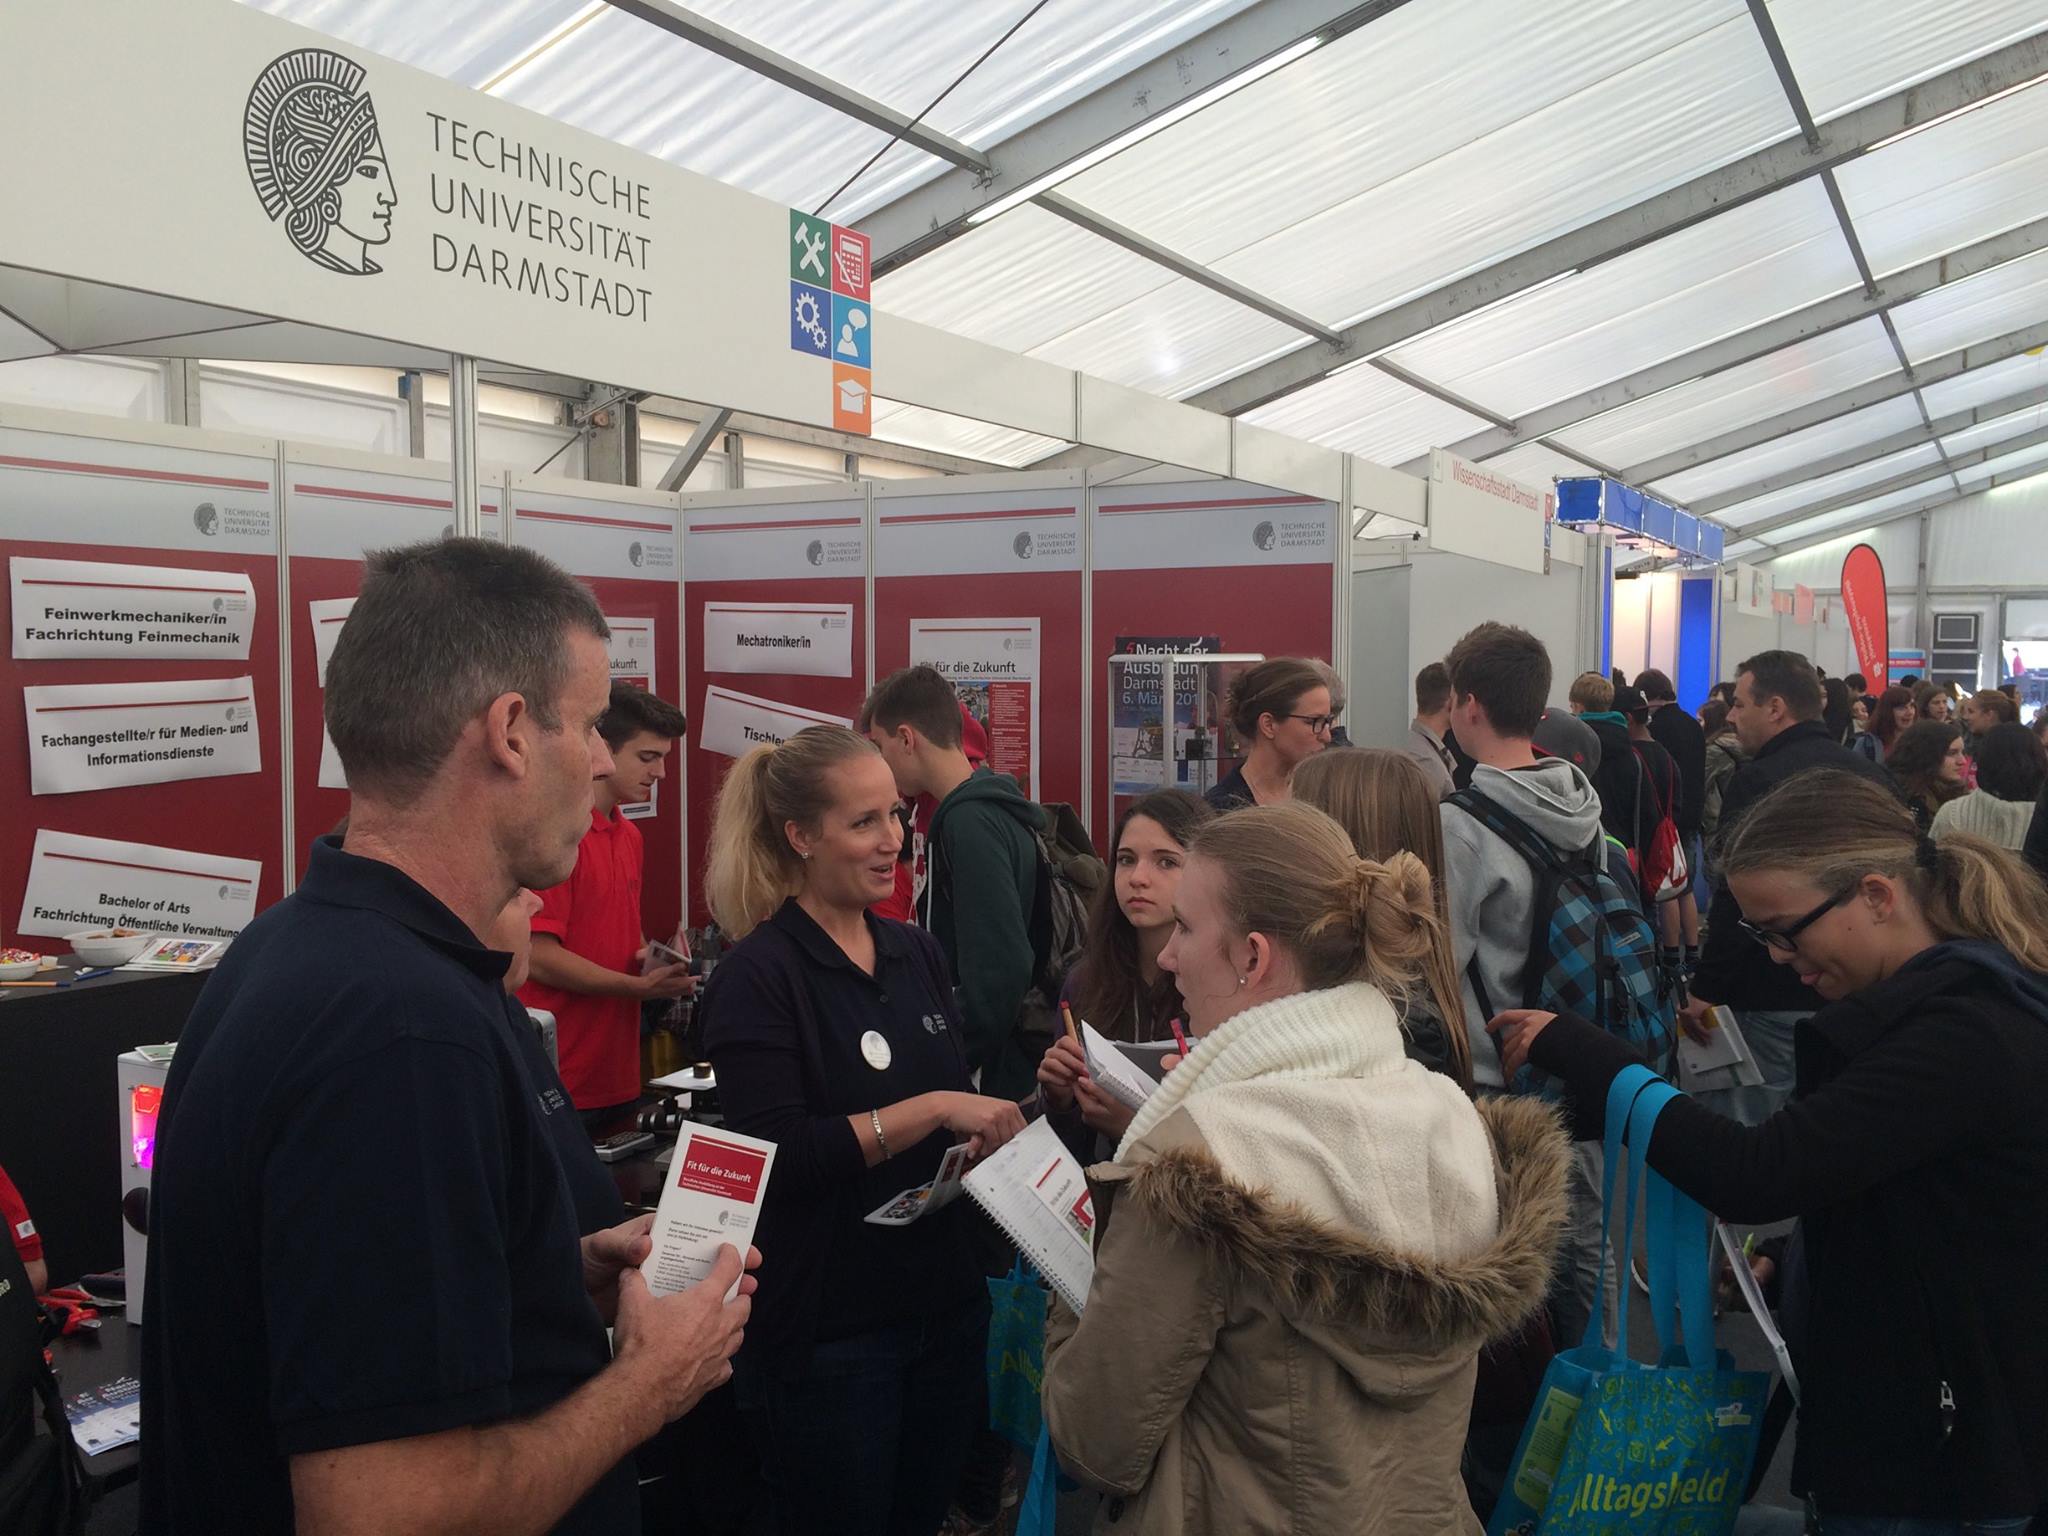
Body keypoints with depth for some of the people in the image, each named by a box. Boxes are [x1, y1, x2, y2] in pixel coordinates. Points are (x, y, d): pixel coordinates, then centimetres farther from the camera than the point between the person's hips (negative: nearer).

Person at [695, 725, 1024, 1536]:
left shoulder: (918, 953, 6)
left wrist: (996, 1132, -5)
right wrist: (933, 1110, -23)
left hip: (946, 1303, 6)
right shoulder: (757, 977, -13)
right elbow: (777, 1153, -21)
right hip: (827, 1331, -6)